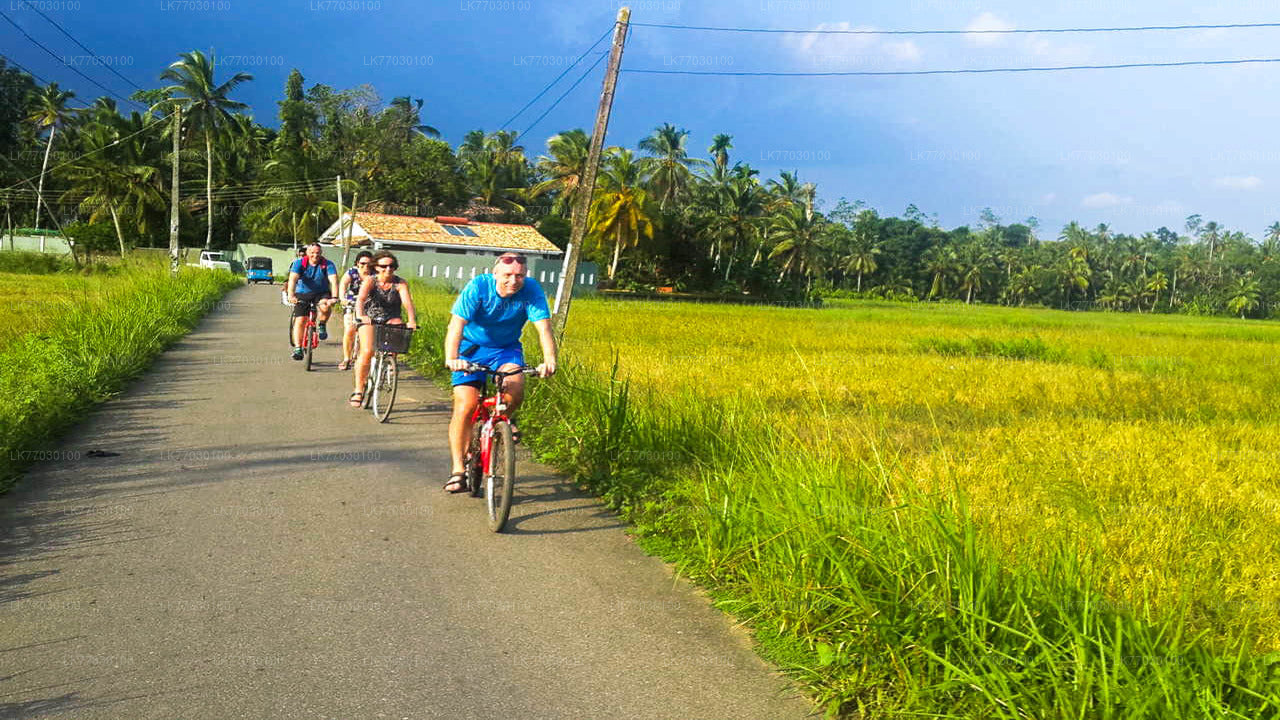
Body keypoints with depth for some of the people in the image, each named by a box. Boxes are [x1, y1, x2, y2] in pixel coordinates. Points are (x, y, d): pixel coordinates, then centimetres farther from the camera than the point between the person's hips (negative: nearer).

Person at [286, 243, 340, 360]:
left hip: (321, 294, -1)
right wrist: (291, 295, -40)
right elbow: (293, 279, -23)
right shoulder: (299, 263, -9)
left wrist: (334, 297, -40)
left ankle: (321, 326, -3)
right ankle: (298, 348, -2)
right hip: (302, 294, 1)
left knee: (325, 307, -32)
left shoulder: (328, 264, -11)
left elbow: (333, 280, -23)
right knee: (299, 320, -10)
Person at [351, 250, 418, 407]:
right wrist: (360, 316, -51)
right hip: (370, 319, -2)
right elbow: (360, 299, -31)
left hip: (391, 319, 2)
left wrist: (412, 321, -45)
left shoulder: (400, 283, -11)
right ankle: (358, 391, -8)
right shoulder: (370, 281, -13)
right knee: (367, 352, -21)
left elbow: (407, 302, -26)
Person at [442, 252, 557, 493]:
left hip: (506, 349, 1)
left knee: (515, 387, -28)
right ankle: (458, 470, -4)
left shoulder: (532, 291, -18)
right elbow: (456, 325, -32)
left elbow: (543, 327, -27)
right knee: (465, 406, -14)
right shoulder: (478, 287, -23)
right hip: (472, 348, -1)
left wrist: (549, 360, -44)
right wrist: (451, 358, -49)